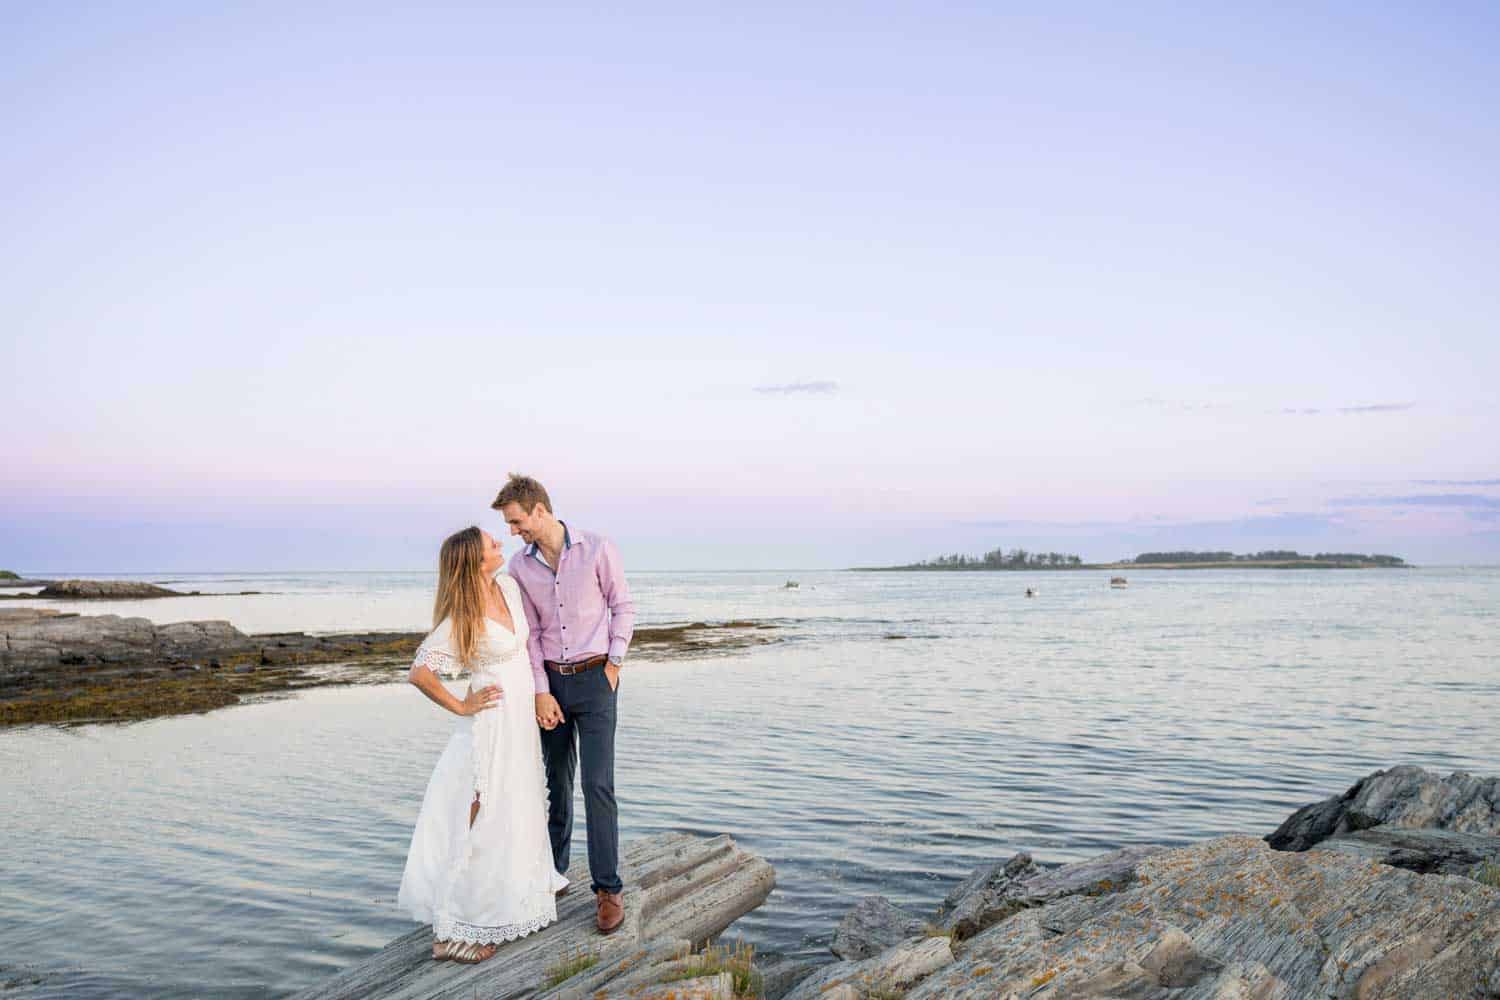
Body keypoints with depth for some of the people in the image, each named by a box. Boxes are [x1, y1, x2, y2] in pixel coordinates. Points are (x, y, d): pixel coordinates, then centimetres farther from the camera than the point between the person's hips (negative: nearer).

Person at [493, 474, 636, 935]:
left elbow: (623, 607, -2)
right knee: (556, 782, 13)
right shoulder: (520, 567, 0)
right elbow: (529, 634, 2)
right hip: (552, 680, 4)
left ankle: (608, 889, -2)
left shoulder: (597, 548, -11)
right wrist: (541, 692, -5)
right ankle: (553, 872, 27)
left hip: (595, 678, -4)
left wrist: (614, 665, -7)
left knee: (597, 784, -10)